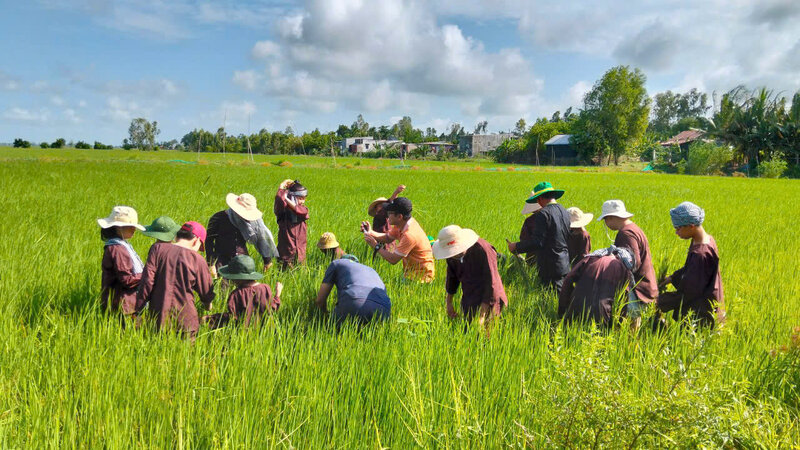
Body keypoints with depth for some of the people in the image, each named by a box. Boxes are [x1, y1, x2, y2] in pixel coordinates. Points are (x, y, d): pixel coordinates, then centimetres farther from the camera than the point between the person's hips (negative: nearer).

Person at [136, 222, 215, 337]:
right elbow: (206, 291, 6)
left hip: (158, 315, 3)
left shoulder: (159, 251, 0)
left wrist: (138, 311, 4)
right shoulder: (197, 260, -5)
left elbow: (146, 282, -3)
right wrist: (208, 305, 28)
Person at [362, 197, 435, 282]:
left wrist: (375, 245, -18)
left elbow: (393, 260, -26)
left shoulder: (410, 235, -29)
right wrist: (370, 232, -6)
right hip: (411, 269, 9)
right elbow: (387, 238, 9)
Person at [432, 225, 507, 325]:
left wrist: (482, 315, -22)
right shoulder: (452, 253, -4)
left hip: (486, 302, -6)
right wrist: (448, 303, 20)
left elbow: (492, 283, -22)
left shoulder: (483, 250, -24)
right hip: (468, 301, 7)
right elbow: (452, 276, 15)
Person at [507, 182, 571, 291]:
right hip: (565, 265, 8)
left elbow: (537, 242, -20)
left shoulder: (543, 214, -15)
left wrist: (516, 247, -9)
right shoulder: (565, 212, 10)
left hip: (551, 268, -8)